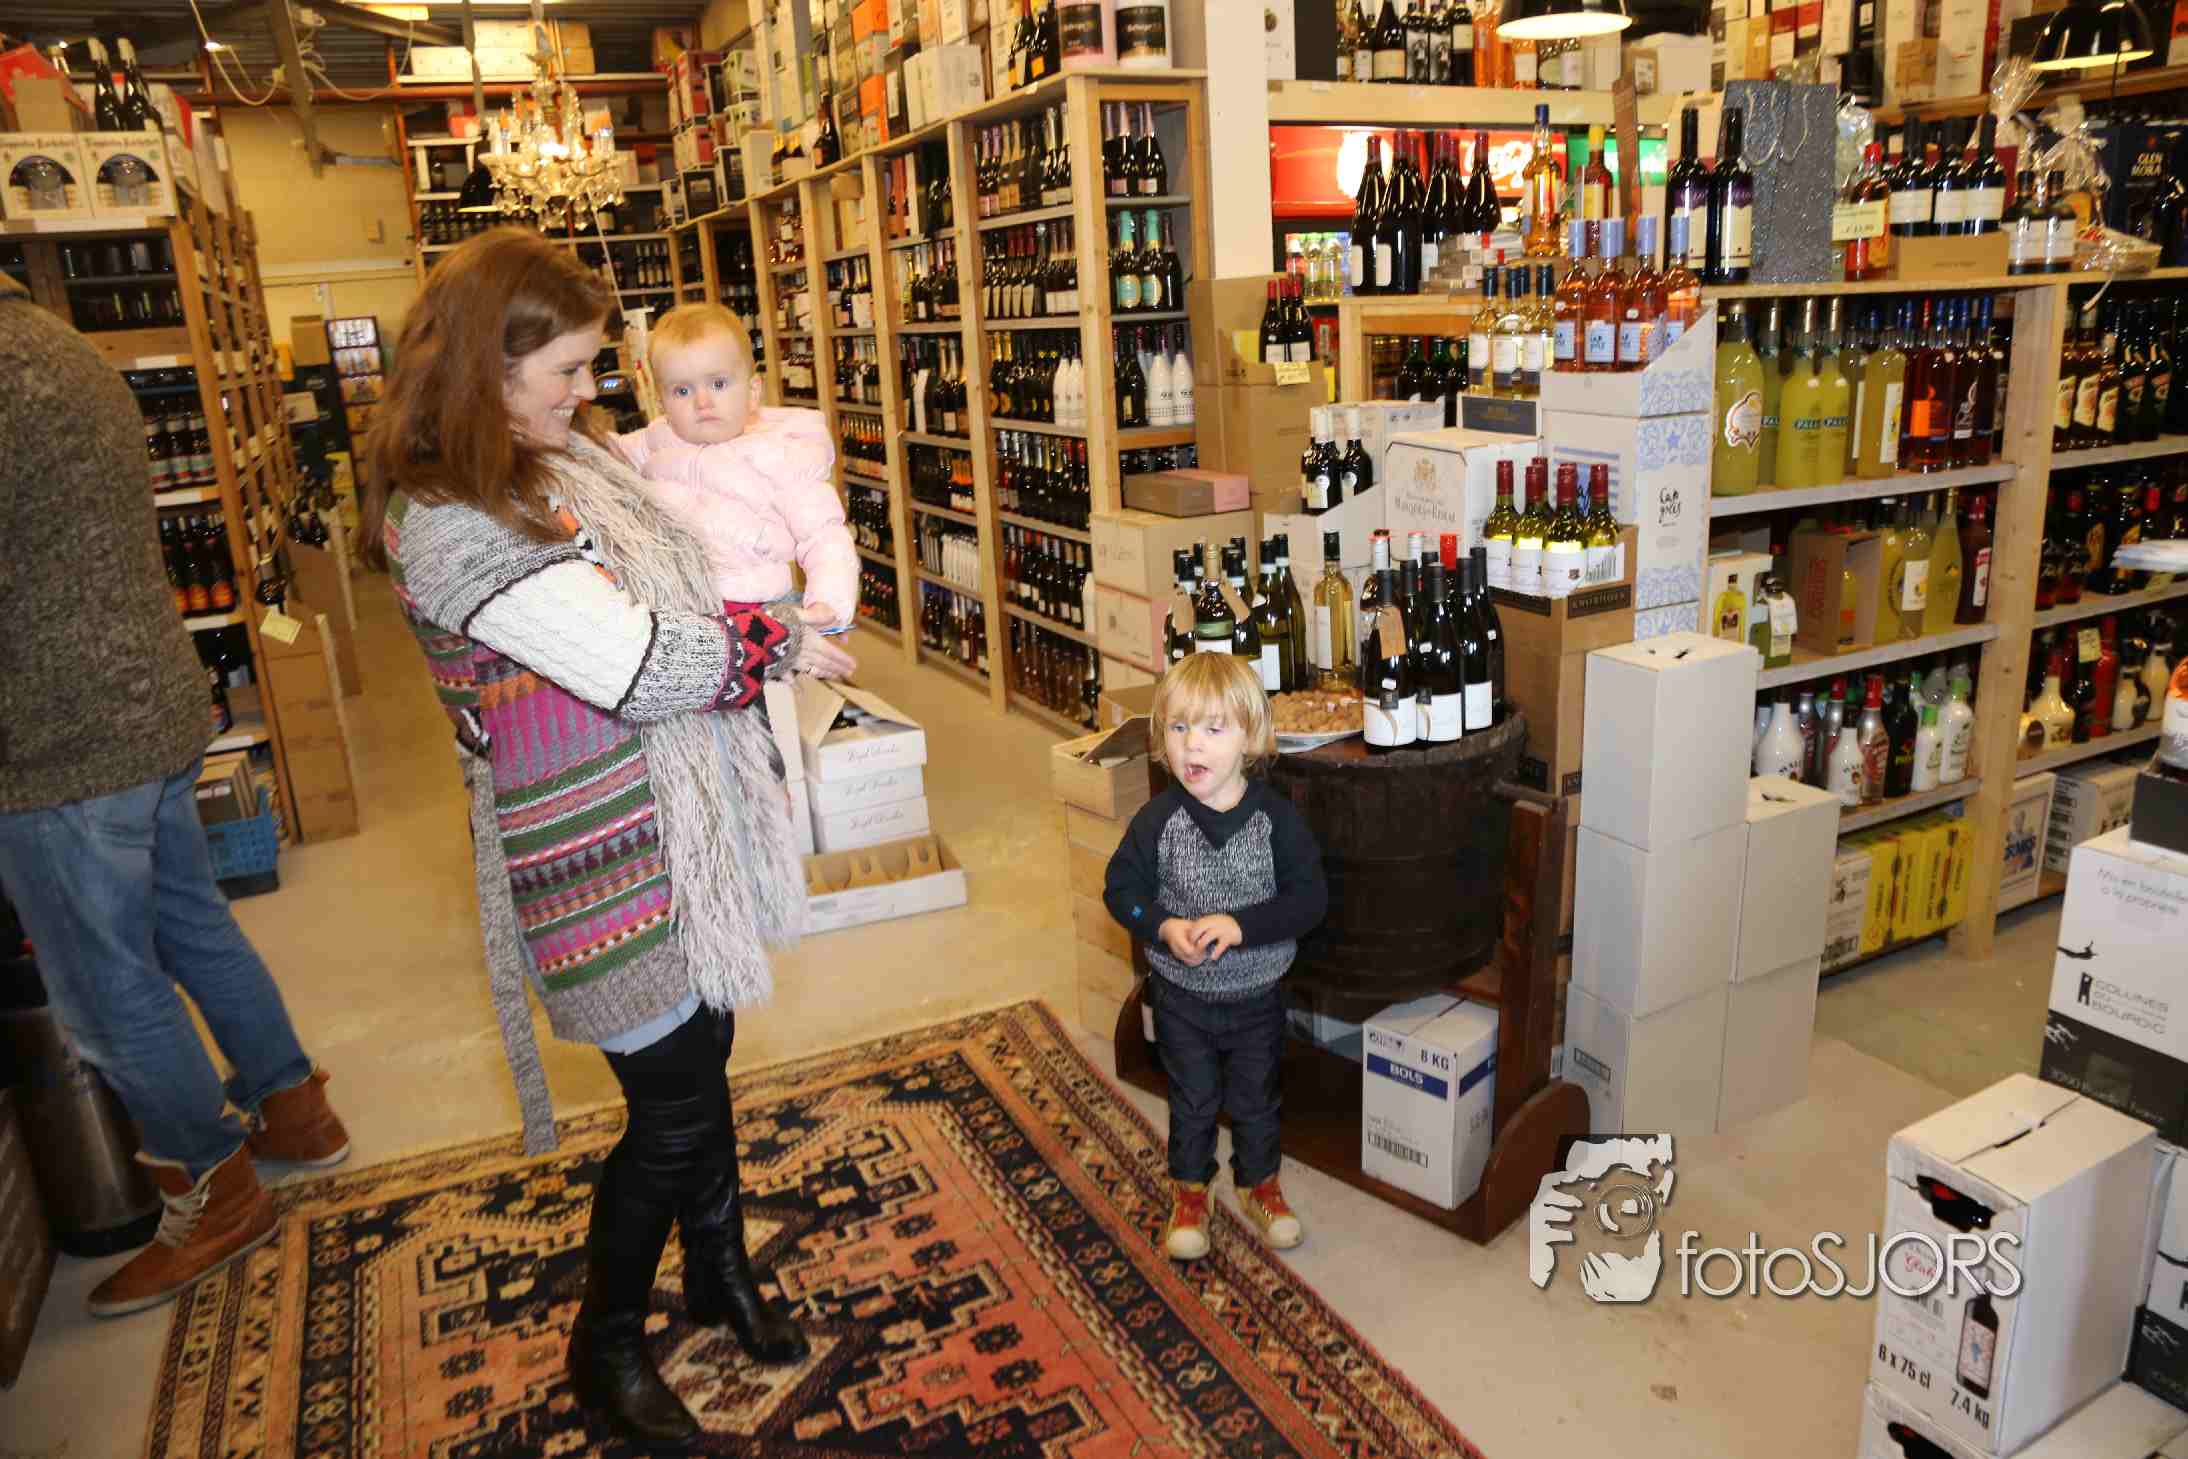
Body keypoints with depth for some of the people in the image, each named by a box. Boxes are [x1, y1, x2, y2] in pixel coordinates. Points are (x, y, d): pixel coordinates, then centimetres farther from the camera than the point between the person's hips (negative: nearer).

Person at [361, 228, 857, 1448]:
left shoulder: (565, 455, 6)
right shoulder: (448, 529, -23)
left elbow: (665, 578, 19)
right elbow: (639, 668, -24)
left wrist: (760, 636, 3)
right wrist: (786, 645, -10)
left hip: (681, 817, 8)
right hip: (601, 860, -8)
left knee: (703, 1051, 20)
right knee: (676, 1104, 5)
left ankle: (721, 1269, 44)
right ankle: (607, 1347, 32)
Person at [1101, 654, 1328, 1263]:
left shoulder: (1276, 818, -17)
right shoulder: (1158, 820, -15)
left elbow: (1309, 898, -17)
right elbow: (1121, 889, -6)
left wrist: (1240, 925, -28)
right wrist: (1165, 928, -24)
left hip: (1257, 996, 0)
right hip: (1182, 997, 0)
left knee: (1257, 1099, 19)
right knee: (1193, 1100, 18)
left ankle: (1259, 1185, 44)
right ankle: (1189, 1192, 41)